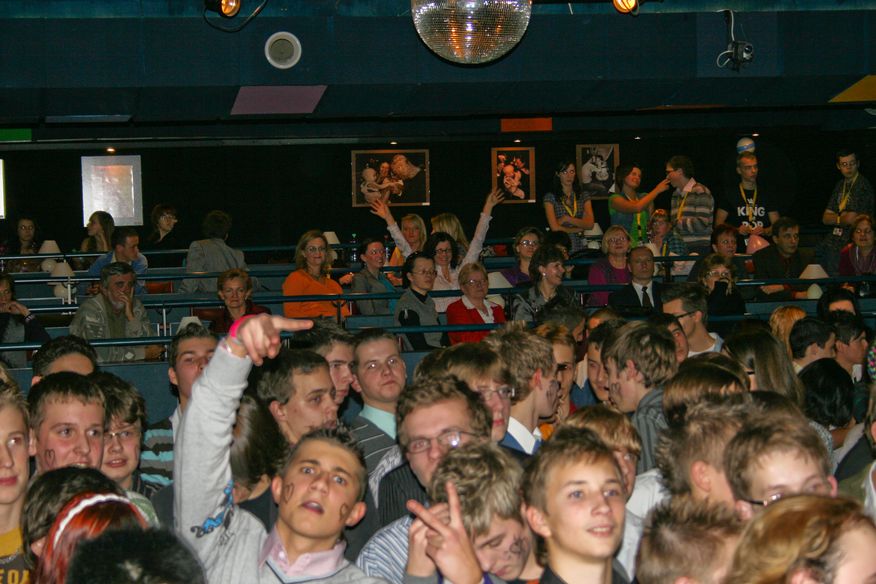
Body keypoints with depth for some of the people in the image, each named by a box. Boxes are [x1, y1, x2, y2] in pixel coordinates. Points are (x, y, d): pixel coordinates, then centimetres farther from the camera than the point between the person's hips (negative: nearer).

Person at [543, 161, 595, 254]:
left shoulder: (584, 196, 11)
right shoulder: (550, 197, 2)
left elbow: (589, 224, 0)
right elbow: (555, 227, -7)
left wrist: (566, 218, -8)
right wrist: (578, 229, 0)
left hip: (580, 246, 2)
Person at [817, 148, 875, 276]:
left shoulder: (862, 185, -11)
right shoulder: (841, 185, 13)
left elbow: (851, 219, -17)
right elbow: (825, 218, 11)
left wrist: (835, 218, 0)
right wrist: (841, 218, -7)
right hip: (836, 236, 7)